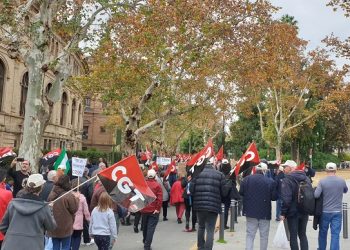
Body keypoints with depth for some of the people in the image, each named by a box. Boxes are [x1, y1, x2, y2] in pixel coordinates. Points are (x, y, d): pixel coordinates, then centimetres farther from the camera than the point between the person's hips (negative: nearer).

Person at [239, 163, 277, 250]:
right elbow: (274, 197, -9)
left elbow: (241, 193, 1)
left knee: (250, 234, 10)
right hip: (265, 212, -2)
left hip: (251, 211, 2)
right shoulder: (270, 182, -12)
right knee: (264, 235, 13)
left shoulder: (247, 179, -6)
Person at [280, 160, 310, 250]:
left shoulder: (287, 179, -15)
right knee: (302, 234, 18)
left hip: (293, 212, -6)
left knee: (293, 236, 3)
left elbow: (286, 199, -22)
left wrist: (283, 213, -15)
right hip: (304, 211, 7)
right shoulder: (306, 177, 8)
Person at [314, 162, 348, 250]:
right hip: (337, 212, 0)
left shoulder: (322, 181, -11)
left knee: (323, 232, 16)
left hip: (325, 211, 0)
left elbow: (316, 195, -16)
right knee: (335, 234, 2)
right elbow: (345, 190, 16)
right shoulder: (341, 181, -4)